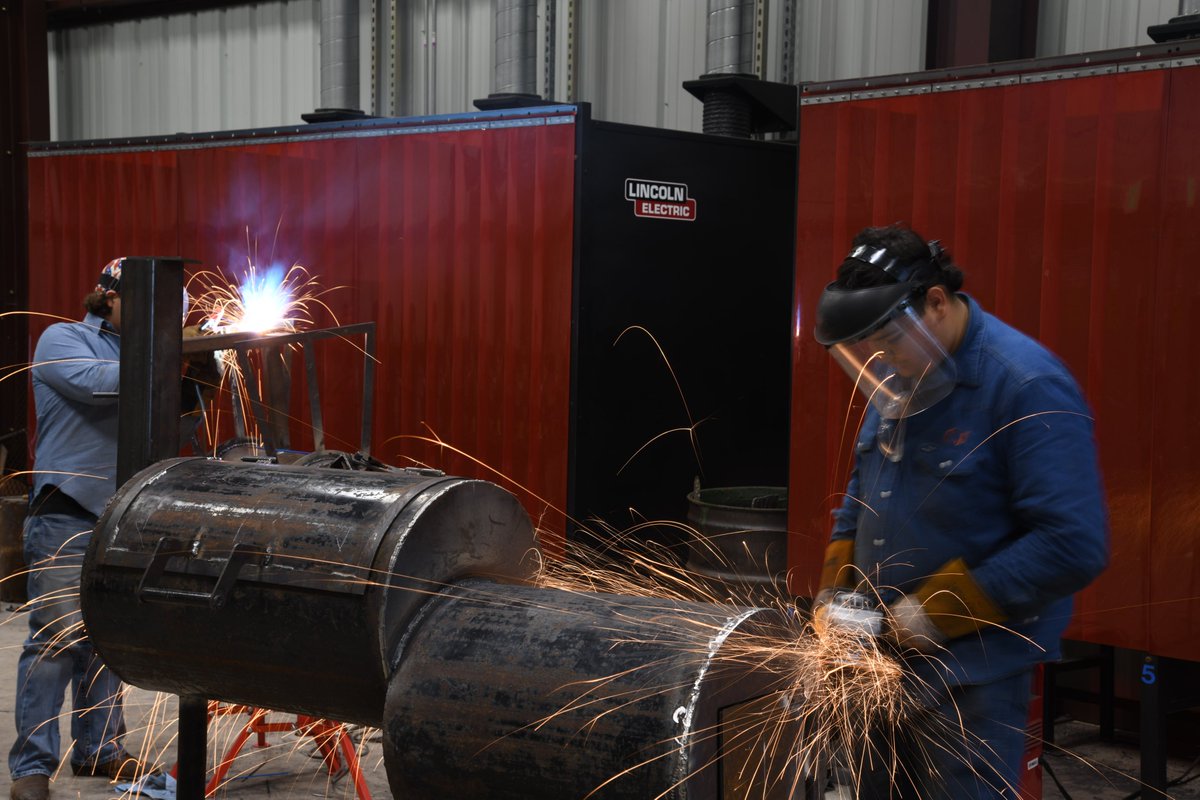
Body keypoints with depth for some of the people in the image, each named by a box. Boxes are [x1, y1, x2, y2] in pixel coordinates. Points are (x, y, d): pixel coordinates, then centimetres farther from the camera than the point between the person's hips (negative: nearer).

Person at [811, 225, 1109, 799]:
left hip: (972, 679, -7)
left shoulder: (1026, 387, -20)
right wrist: (834, 587, 7)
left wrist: (939, 610, -22)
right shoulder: (899, 380, 5)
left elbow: (1074, 547, -25)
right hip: (884, 656, 8)